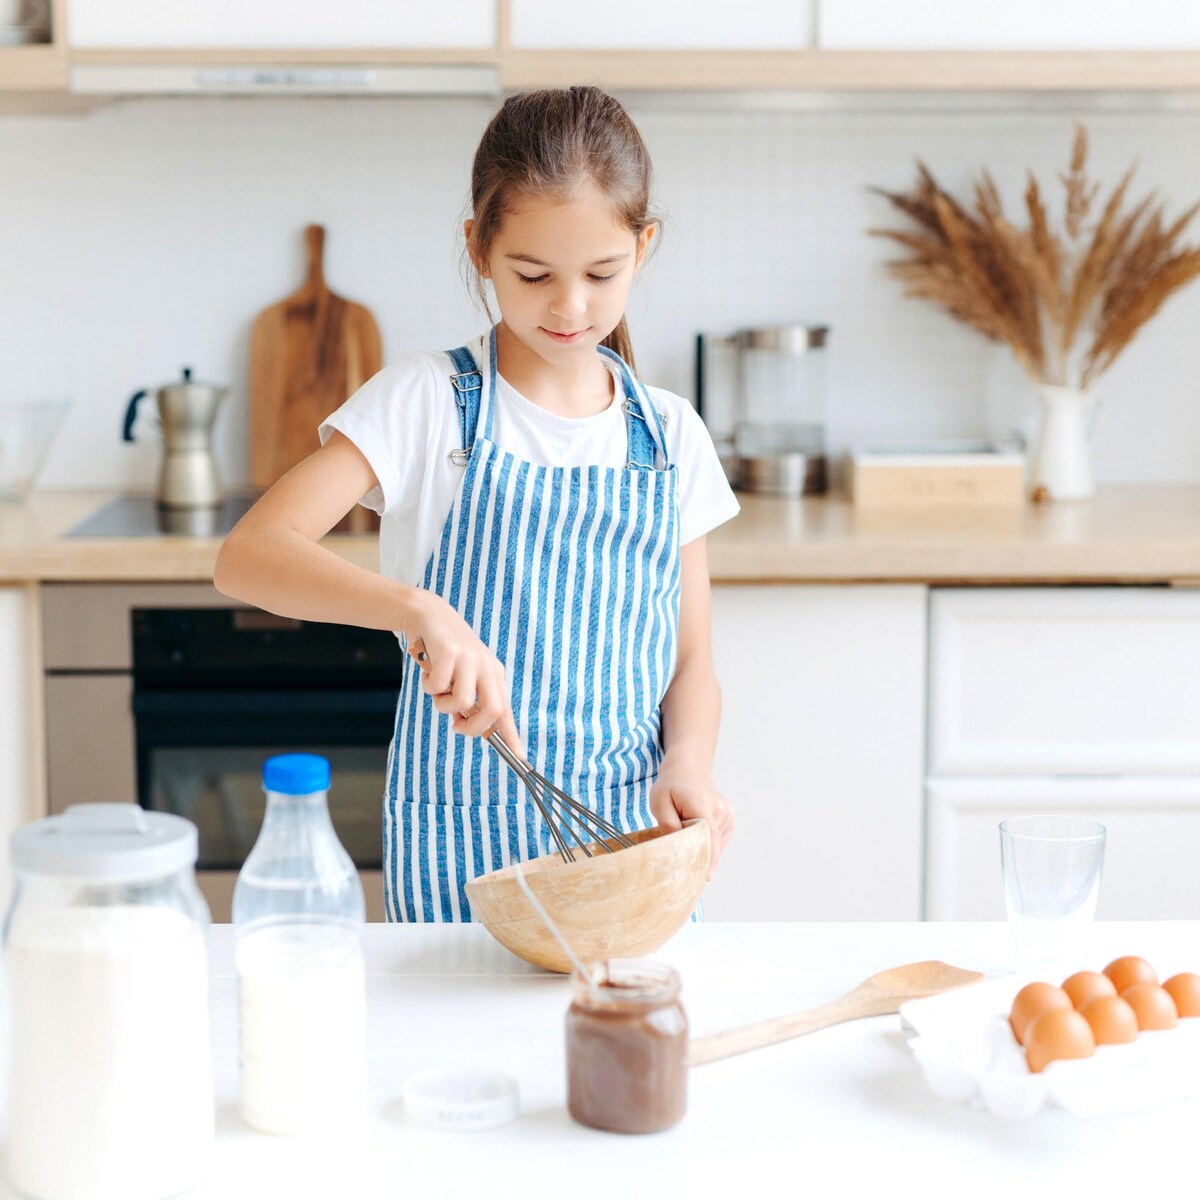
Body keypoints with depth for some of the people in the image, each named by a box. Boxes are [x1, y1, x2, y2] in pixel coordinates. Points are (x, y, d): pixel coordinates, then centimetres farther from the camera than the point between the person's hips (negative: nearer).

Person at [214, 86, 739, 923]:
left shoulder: (670, 435, 5)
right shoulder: (426, 404, -6)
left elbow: (691, 663, 9)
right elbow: (249, 555, -19)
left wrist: (688, 765, -11)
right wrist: (418, 608, -34)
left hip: (630, 834, 3)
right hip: (459, 852, -3)